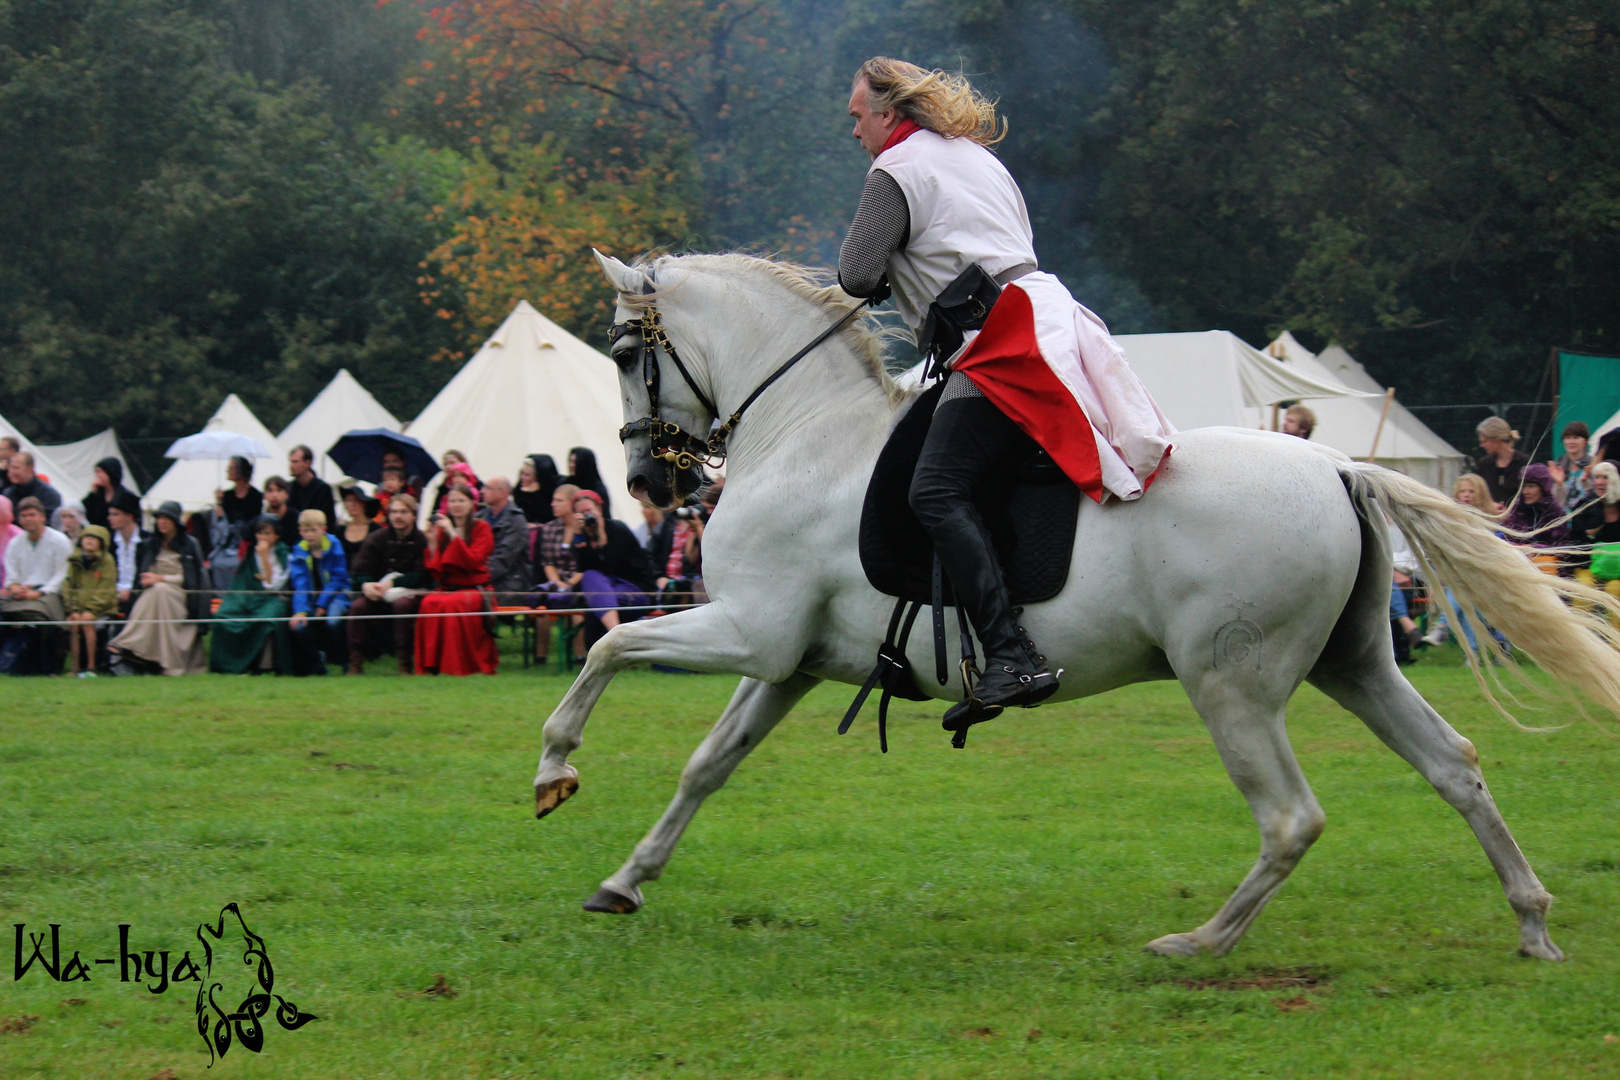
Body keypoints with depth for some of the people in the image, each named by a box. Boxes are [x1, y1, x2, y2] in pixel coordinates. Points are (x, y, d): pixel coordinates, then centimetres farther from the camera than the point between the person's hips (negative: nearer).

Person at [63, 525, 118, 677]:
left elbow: (106, 590, -8)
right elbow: (69, 588, 3)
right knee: (73, 624, -22)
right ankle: (75, 668, -17)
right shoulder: (75, 561, 4)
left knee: (87, 623, -27)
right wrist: (74, 610, -11)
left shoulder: (107, 561, -4)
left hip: (101, 607, -3)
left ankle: (91, 667, -22)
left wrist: (91, 610, -17)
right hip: (78, 606, 3)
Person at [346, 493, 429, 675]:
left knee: (401, 605, -37)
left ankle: (405, 664, -31)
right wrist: (366, 585, -23)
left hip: (410, 592, -3)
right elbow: (359, 571, 0)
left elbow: (423, 577, -14)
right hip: (379, 592, 3)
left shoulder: (422, 541, -7)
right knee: (359, 606, -26)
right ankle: (355, 665, -24)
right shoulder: (377, 539, 4)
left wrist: (393, 582, -22)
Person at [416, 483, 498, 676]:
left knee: (451, 603, -35)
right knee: (429, 602, -31)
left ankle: (458, 665, -30)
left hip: (474, 589, -3)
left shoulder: (481, 528, 4)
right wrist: (432, 542, -6)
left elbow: (472, 562, -13)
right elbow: (436, 572, 6)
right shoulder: (443, 528, 13)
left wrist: (453, 534, -15)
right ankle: (432, 664, -27)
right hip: (446, 587, 3)